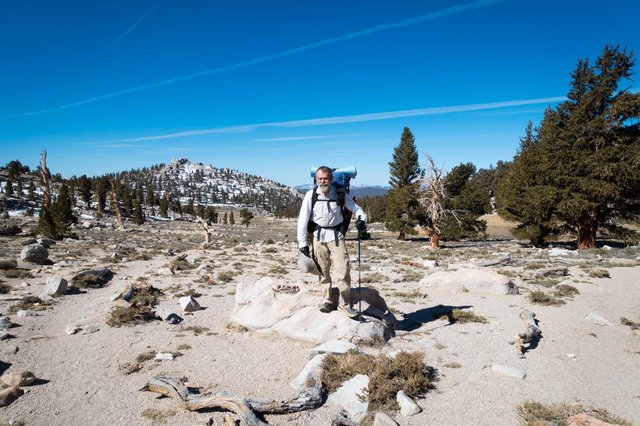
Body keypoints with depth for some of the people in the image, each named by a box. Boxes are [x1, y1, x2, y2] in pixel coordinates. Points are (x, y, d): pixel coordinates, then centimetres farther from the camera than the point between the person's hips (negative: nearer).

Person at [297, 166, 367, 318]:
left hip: (336, 236, 0)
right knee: (323, 271, 7)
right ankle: (328, 301, 24)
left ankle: (344, 303, 7)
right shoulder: (310, 195, -6)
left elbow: (356, 208, 8)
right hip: (318, 236, 0)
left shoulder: (339, 194, -3)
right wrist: (302, 242, -8)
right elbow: (303, 220, -5)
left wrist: (361, 219, -15)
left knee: (343, 270, -6)